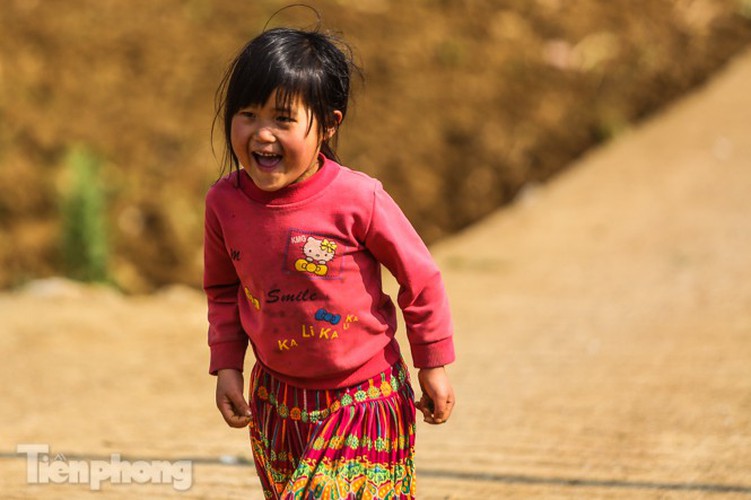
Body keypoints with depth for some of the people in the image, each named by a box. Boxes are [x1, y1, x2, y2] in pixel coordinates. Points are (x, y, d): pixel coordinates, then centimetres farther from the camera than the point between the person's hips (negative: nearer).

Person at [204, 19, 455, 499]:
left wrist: (434, 365, -1)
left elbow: (420, 278, -8)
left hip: (364, 401, -4)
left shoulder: (358, 199, -21)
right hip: (277, 401, 4)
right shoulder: (225, 201, -8)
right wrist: (227, 365, 5)